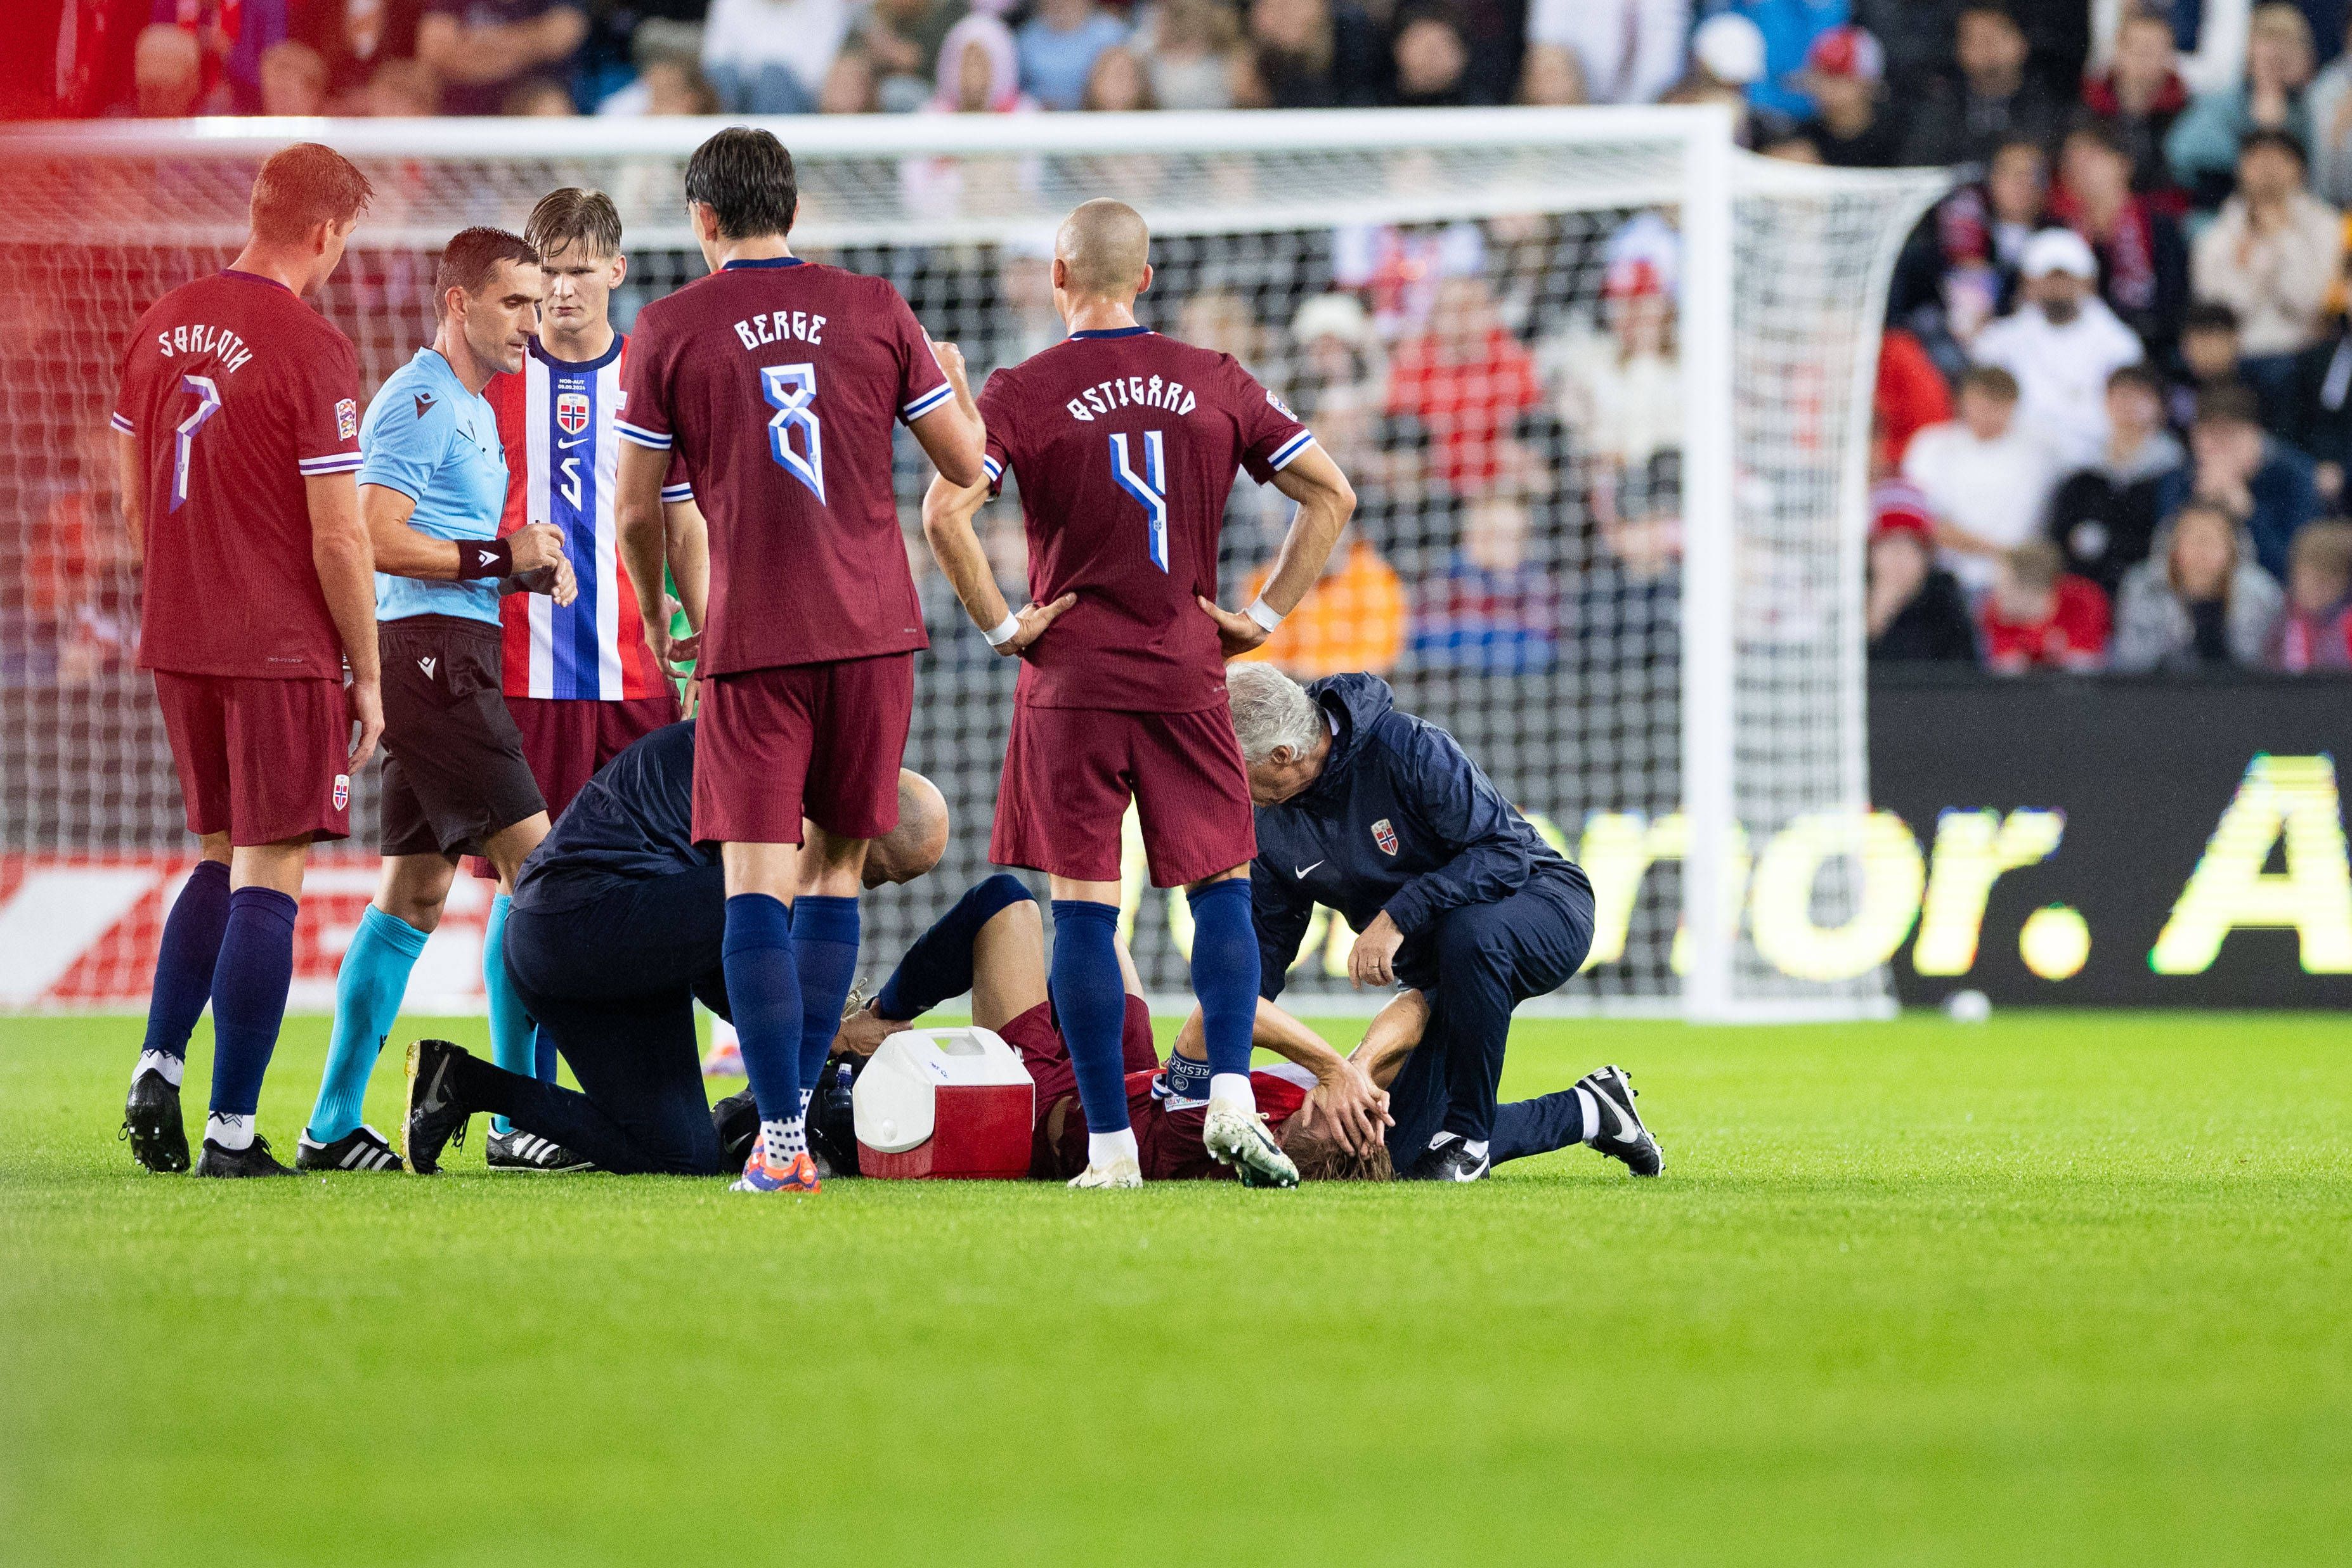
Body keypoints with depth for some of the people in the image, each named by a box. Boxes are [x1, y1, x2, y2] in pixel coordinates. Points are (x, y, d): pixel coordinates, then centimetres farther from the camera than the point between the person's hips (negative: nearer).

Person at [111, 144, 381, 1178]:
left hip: (178, 642, 7)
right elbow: (338, 536, -14)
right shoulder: (311, 352, -14)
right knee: (269, 877, -1)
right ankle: (231, 1131, -2)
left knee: (224, 858, 21)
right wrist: (367, 676, -5)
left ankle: (159, 1071, 8)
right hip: (283, 649, -7)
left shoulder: (162, 327, 7)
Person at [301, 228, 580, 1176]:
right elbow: (378, 538, -19)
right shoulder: (420, 403, -11)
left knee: (414, 890, 10)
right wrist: (502, 555, -15)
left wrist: (531, 566, 10)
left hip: (453, 661, 11)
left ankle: (332, 1129, 11)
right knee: (533, 864, -12)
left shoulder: (471, 407, 21)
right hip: (433, 648, -11)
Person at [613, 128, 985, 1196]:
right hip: (873, 627, 2)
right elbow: (965, 463, 10)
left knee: (756, 881, -4)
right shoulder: (874, 311, 4)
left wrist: (656, 615, 21)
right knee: (836, 865, 14)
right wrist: (954, 381, 31)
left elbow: (637, 513, 2)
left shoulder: (669, 331, -1)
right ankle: (790, 1102, 13)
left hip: (752, 638, -2)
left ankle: (781, 1139, -14)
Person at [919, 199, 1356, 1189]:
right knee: (1222, 885, 13)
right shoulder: (1214, 383, 5)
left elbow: (944, 512, -17)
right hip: (1189, 678, 2)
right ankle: (1232, 1098, -5)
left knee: (1082, 905, 1)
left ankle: (1109, 1144, -2)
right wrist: (1265, 615, 7)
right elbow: (1330, 494, 5)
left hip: (1072, 680, -2)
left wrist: (1001, 626, -7)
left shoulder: (1022, 393, -5)